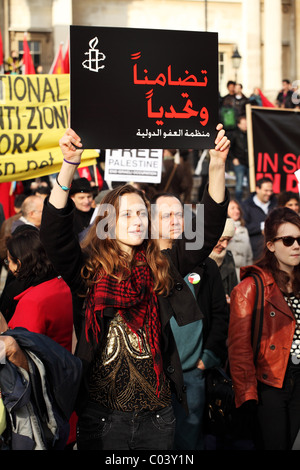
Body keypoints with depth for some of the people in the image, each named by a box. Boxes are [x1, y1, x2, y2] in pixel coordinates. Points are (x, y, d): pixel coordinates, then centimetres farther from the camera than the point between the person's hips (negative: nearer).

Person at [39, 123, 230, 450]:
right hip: (102, 413, -2)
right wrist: (69, 164, -27)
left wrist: (217, 167, -12)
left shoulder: (162, 268, 5)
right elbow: (54, 233, -17)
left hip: (157, 413, 3)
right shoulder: (88, 270, -2)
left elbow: (208, 231, -1)